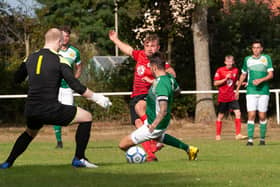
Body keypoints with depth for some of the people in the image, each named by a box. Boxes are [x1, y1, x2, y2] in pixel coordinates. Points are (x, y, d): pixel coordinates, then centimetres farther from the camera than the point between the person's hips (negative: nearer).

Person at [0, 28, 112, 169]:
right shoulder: (60, 61, -5)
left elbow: (17, 79, 25)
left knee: (30, 132, 37)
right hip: (50, 110, -6)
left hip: (30, 112, 6)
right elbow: (76, 86, -11)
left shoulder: (30, 58, 10)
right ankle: (79, 158, 6)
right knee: (86, 117, 7)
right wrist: (96, 97, -2)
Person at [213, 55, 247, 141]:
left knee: (238, 113, -11)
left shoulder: (235, 70, 6)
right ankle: (218, 135, 17)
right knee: (220, 116, 4)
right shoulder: (220, 70, -6)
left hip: (232, 97, 3)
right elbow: (215, 83, -7)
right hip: (222, 97, -3)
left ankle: (238, 134, -9)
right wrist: (225, 79, -17)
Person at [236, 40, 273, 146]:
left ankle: (262, 139, 12)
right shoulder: (247, 59, 10)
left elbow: (271, 75, 0)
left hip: (263, 91, 0)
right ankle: (250, 139, -11)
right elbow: (243, 75, 21)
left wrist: (260, 80, -16)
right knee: (251, 115, -9)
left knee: (262, 116, 0)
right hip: (251, 91, 1)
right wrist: (237, 89, 23)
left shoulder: (267, 58, 6)